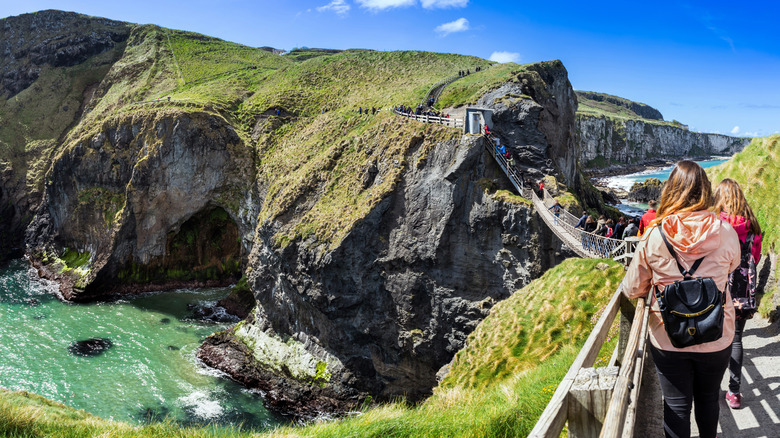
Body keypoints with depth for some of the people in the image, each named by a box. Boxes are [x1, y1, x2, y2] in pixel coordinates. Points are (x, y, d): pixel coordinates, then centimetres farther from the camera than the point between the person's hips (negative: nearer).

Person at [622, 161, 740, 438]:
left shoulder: (654, 236, -16)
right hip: (716, 338, 2)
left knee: (676, 407, 12)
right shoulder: (725, 233, -13)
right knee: (708, 399, 24)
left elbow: (632, 290, -5)